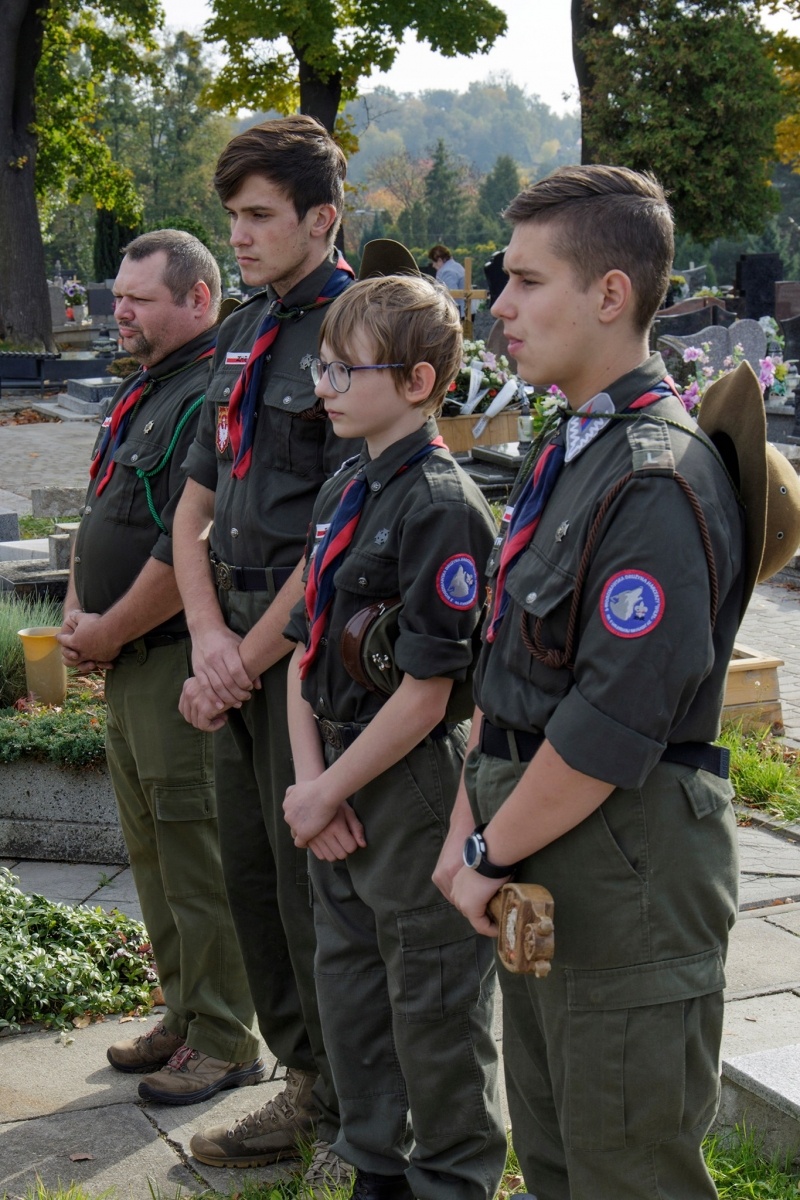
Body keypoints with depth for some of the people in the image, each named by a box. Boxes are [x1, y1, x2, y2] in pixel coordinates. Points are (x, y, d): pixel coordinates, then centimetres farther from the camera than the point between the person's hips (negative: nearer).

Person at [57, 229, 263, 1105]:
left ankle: (222, 1041, 8)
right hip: (126, 662, 10)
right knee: (149, 845, 16)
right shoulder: (139, 393, 16)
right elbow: (100, 515, 21)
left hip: (179, 661, -10)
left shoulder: (210, 400, -17)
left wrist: (109, 633, -13)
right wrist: (78, 614, 6)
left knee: (196, 852, -3)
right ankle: (182, 1016, 29)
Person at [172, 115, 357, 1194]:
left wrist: (250, 656, -12)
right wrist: (210, 636, -1)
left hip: (311, 649, -8)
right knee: (250, 872, 14)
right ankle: (303, 1088, 30)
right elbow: (195, 507, 14)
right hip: (237, 648, 8)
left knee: (313, 882, -1)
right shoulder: (242, 336, 14)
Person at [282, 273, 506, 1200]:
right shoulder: (343, 491, 9)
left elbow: (425, 693, -21)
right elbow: (305, 651, 10)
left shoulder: (441, 507, -18)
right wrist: (310, 779, -2)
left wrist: (327, 791, -13)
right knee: (348, 986, 19)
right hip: (340, 787, 9)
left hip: (416, 785, -9)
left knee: (433, 1002, 6)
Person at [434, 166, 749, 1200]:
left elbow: (611, 729, -24)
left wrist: (490, 855, -13)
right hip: (541, 871, 10)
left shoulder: (658, 482, -21)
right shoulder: (565, 456, 12)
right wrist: (468, 825, 9)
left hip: (626, 872, -9)